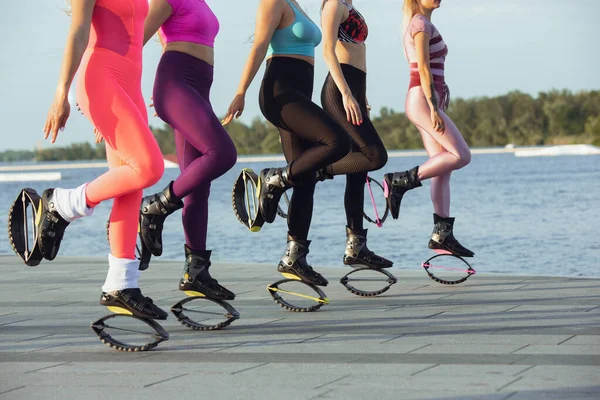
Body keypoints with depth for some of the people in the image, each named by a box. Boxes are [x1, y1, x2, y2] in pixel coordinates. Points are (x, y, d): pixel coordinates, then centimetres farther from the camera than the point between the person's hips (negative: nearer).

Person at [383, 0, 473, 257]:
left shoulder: (424, 25, 23)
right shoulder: (421, 23, -7)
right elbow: (423, 68, -16)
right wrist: (434, 108, -21)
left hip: (428, 102, 10)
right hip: (423, 100, -10)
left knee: (443, 169, 4)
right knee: (461, 155, -16)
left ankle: (442, 234, 1)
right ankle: (401, 181, -14)